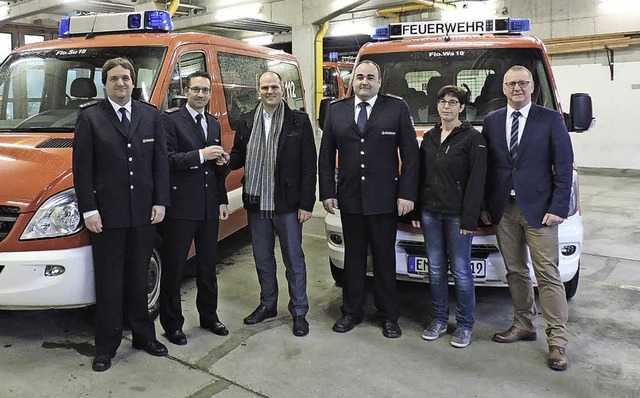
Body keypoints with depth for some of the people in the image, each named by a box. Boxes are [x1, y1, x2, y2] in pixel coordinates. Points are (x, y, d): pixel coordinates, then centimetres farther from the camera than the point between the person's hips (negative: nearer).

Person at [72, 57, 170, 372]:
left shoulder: (151, 115, 7)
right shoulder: (89, 116, -1)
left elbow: (160, 161, 7)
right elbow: (82, 167, -4)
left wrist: (160, 202, 0)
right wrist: (88, 210, -9)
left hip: (144, 214, 3)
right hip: (107, 215, -2)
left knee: (139, 279, 15)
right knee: (109, 283, 6)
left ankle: (143, 335, 29)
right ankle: (106, 346, 19)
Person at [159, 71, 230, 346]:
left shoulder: (214, 124, 16)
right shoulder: (170, 120, -5)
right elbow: (167, 160, -16)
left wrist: (222, 181, 8)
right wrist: (200, 155, -21)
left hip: (210, 208, 6)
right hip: (181, 207, -6)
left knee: (208, 267, 17)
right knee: (173, 269, 4)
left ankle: (209, 316, 31)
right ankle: (172, 323, 18)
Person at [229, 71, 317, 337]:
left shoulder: (299, 121, -4)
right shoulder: (246, 122, 6)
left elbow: (308, 165, -7)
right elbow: (239, 156, 12)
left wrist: (306, 203, -11)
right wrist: (224, 162, -12)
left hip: (287, 205, -4)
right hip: (256, 204, 4)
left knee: (294, 259, 6)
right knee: (262, 258, 17)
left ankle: (299, 312, 20)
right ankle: (268, 305, 34)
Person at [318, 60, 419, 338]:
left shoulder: (397, 108, 0)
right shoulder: (336, 110, 6)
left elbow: (410, 155, -1)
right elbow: (326, 155, 8)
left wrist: (407, 194, -7)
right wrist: (327, 193, 1)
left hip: (384, 200, -2)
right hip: (349, 199, 2)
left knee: (385, 258, 8)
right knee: (353, 257, 13)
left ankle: (388, 315, 22)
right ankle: (352, 312, 27)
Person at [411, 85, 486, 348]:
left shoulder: (472, 138, -5)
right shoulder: (429, 137, 11)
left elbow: (476, 180, -10)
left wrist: (469, 218, -15)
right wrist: (416, 210, 8)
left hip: (457, 215, -5)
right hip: (430, 213, 5)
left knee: (461, 271, 2)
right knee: (436, 269, 11)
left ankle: (464, 325, 16)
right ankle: (438, 319, 24)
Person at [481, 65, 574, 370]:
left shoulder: (551, 119, 0)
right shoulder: (491, 122, 10)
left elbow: (564, 167, -3)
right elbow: (486, 166, 10)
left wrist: (558, 208, -10)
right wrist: (485, 205, 4)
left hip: (538, 209, -3)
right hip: (503, 209, 4)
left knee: (548, 276, -2)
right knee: (515, 271, 12)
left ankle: (557, 340, 5)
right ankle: (523, 325, 27)